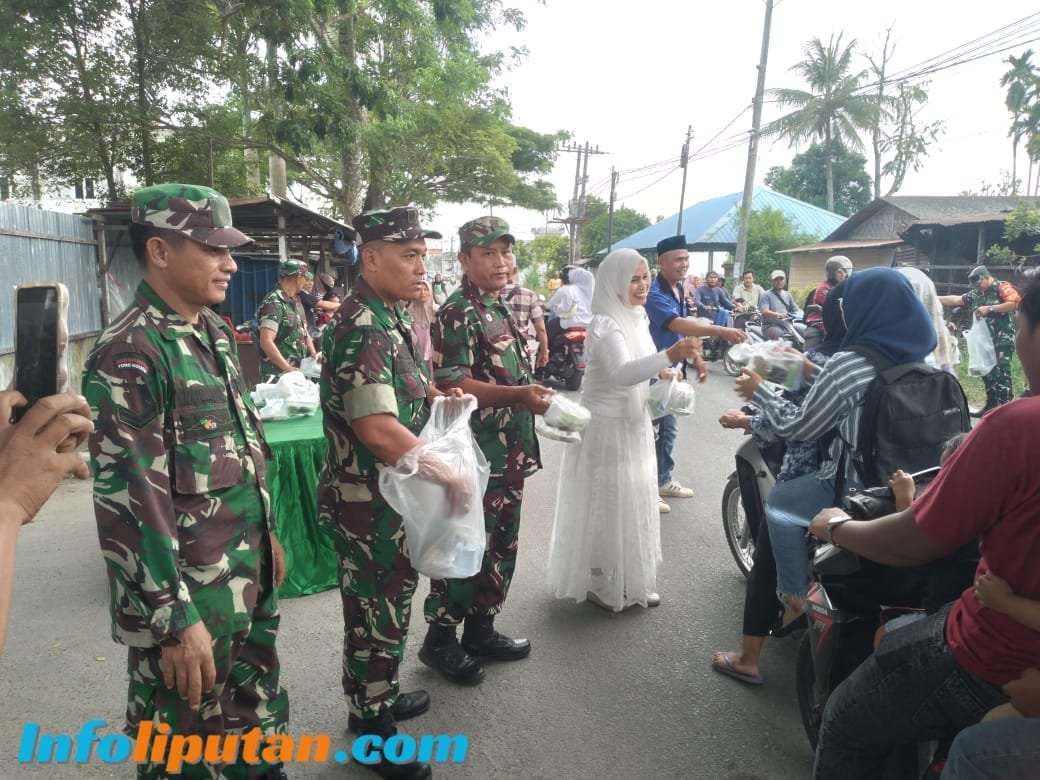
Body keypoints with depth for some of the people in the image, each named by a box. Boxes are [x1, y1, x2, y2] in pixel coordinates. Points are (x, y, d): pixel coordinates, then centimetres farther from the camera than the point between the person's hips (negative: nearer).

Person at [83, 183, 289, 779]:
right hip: (188, 595, -7)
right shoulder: (129, 356, -20)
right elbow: (130, 501, -23)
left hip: (250, 578, 7)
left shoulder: (216, 332, 6)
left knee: (260, 720, 24)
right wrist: (174, 619, -20)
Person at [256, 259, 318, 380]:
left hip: (298, 371, 8)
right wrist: (288, 369, -26)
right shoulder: (273, 303, -16)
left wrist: (313, 353, 3)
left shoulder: (296, 300, 12)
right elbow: (266, 342, -24)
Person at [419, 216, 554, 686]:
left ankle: (480, 631, 34)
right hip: (474, 457, -9)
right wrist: (517, 395, -31)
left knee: (501, 548, 18)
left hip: (509, 454, 9)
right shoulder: (457, 314, -14)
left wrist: (533, 396, 16)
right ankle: (439, 640, 21)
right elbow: (451, 384, -23)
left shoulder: (501, 310, 13)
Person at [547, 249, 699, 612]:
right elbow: (621, 373, -39)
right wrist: (669, 355, -50)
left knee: (634, 504, 18)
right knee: (607, 505, 2)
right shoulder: (606, 324, -22)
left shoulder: (637, 317, 7)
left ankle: (632, 581, 34)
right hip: (606, 427, -9)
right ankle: (600, 584, 19)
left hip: (634, 424, 9)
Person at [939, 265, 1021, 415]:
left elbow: (1015, 304, -20)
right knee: (987, 372, 12)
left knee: (1001, 373, -10)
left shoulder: (1002, 287, -7)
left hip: (1002, 340, -8)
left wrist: (989, 308, -19)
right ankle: (991, 406, 21)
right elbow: (956, 299, 15)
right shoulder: (977, 294, 13)